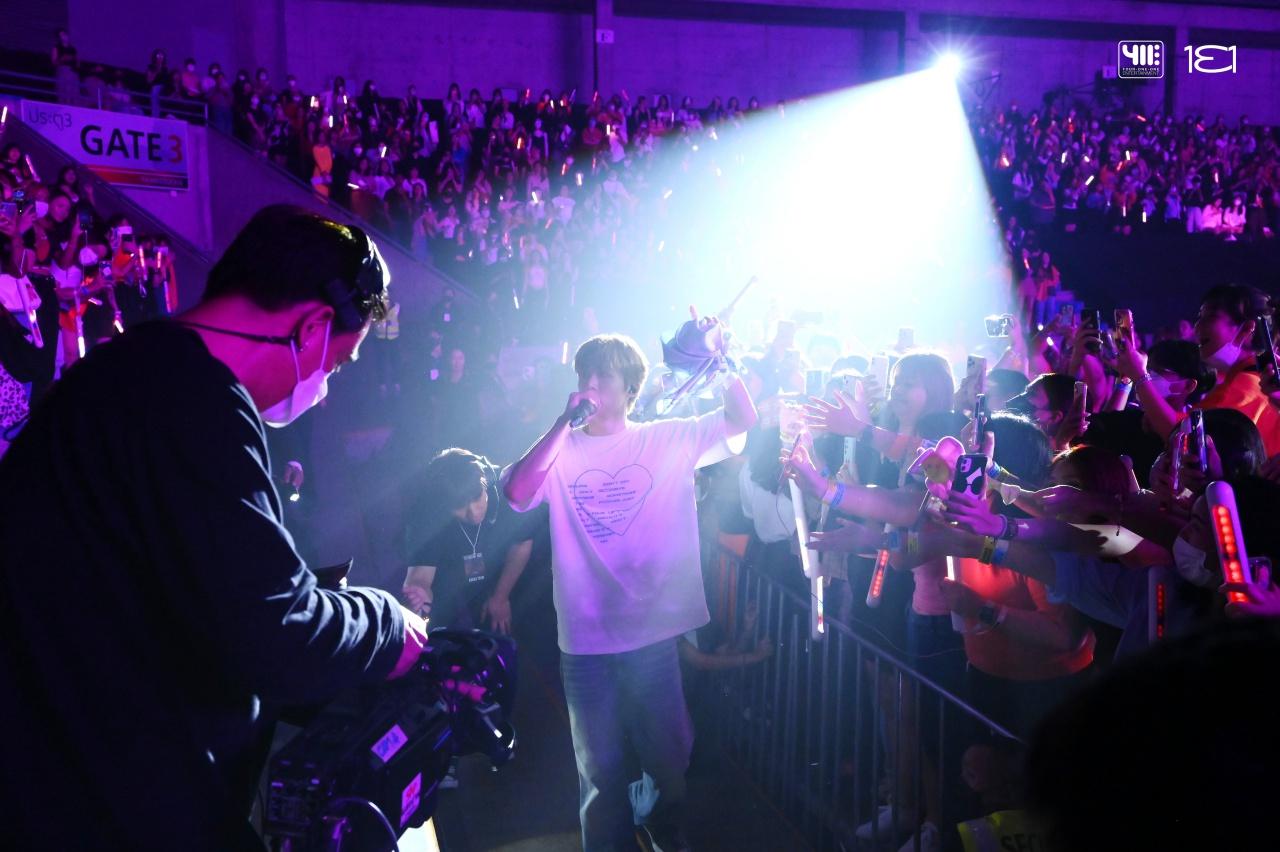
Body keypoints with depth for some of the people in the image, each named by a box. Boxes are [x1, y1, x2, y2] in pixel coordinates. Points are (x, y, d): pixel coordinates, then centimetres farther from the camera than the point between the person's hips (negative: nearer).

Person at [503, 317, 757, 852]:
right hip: (585, 640, 0)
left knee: (668, 757, 19)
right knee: (599, 769, 16)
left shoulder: (667, 440, 0)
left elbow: (742, 420, -8)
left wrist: (720, 355, -19)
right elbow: (518, 494, -21)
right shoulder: (561, 451, -3)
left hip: (653, 631, 1)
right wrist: (566, 422, -23)